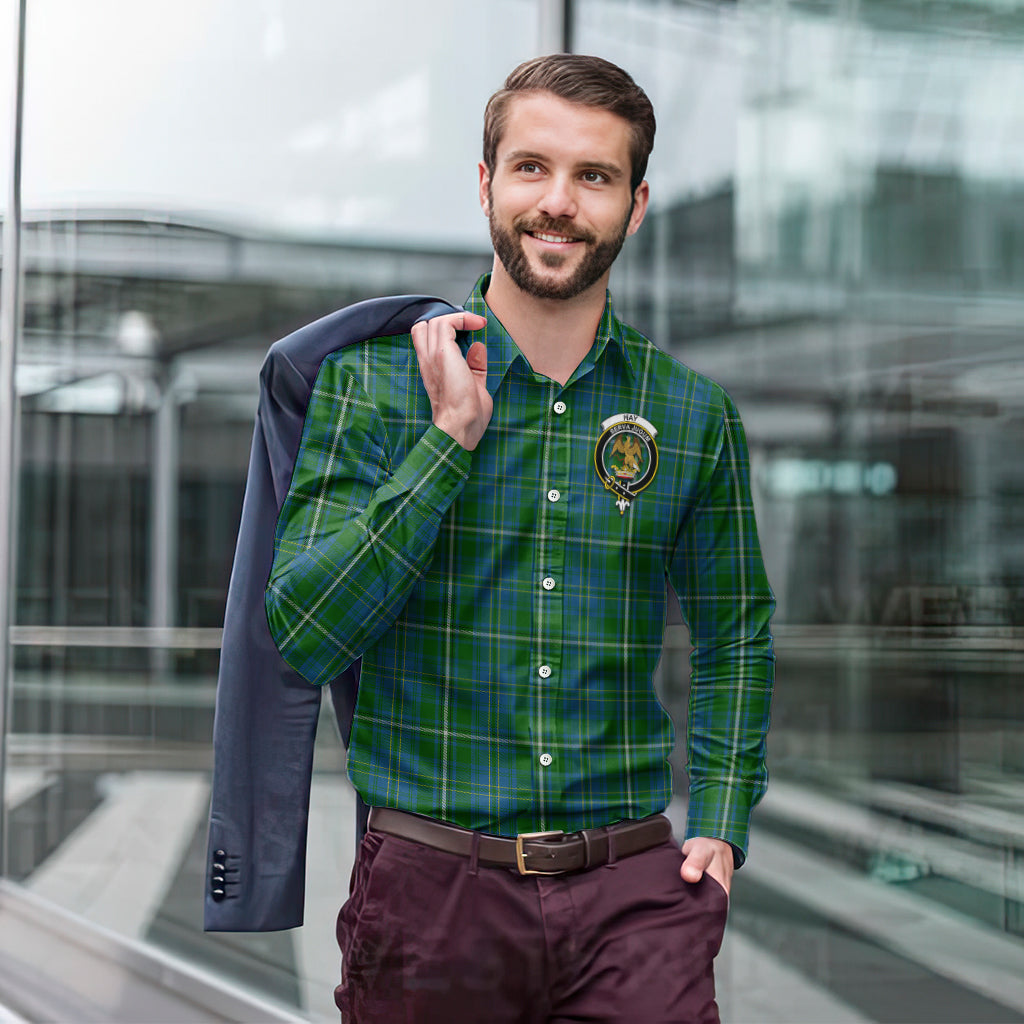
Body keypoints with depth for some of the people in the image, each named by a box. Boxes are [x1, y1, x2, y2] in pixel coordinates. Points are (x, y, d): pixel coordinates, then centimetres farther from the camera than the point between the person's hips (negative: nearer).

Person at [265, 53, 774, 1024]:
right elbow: (298, 641, -11)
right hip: (430, 886, -1)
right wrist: (452, 437, -15)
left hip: (632, 890, 1)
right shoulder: (372, 379, -2)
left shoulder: (692, 414, 5)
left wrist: (722, 824, 7)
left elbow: (734, 630, 18)